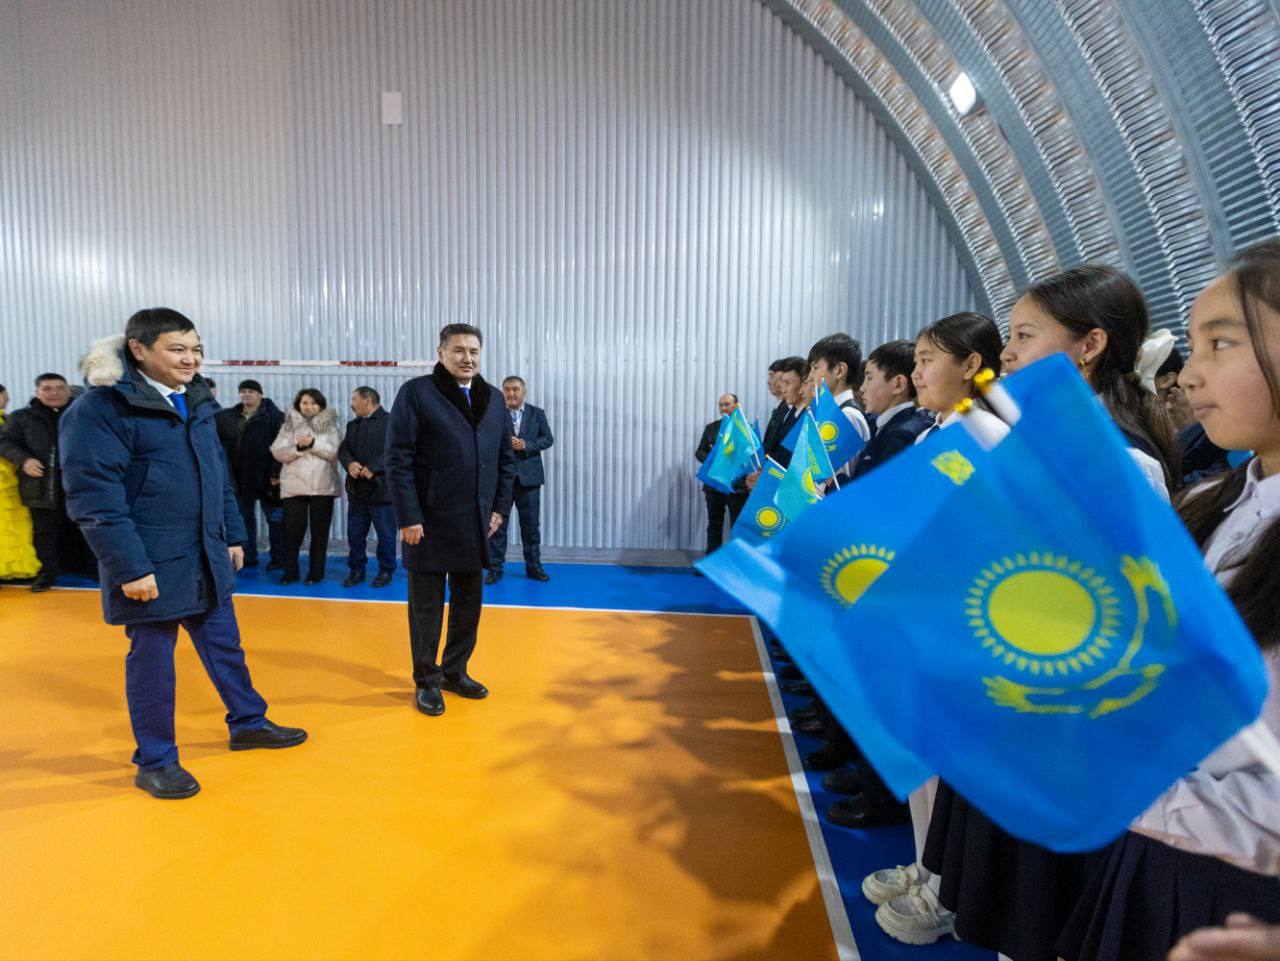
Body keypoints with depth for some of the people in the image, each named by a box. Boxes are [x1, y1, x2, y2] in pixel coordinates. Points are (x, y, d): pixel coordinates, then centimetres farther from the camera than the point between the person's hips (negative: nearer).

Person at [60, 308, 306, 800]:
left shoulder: (196, 402, 9)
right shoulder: (102, 409, -14)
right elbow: (95, 499, -18)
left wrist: (233, 535, 15)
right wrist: (130, 568, -20)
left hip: (208, 559, 7)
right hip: (152, 566, -7)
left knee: (225, 646, 18)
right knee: (152, 660, 8)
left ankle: (248, 723, 35)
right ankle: (155, 762, 24)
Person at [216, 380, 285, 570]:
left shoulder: (274, 416, -8)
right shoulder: (230, 416, 10)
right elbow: (223, 444, 12)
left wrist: (276, 473, -18)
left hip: (265, 476, -6)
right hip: (240, 477, 6)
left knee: (274, 518, 4)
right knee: (244, 517, 13)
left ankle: (278, 558, 12)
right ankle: (248, 556, 24)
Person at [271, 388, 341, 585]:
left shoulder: (330, 426, 6)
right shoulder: (288, 426, 9)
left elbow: (335, 452, -6)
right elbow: (278, 452, 0)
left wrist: (314, 444, -18)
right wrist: (298, 447, -17)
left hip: (323, 486, 0)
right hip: (294, 485, 1)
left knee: (320, 531, 5)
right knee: (292, 530, -1)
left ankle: (316, 572, 14)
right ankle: (290, 572, 11)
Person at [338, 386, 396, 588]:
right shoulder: (352, 425, 19)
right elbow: (343, 449, 9)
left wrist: (373, 468, -24)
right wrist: (349, 464, -13)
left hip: (382, 490, -6)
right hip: (356, 490, 6)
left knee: (386, 535, 2)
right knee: (355, 534, 11)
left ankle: (386, 571, 16)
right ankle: (356, 570, 24)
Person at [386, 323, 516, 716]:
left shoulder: (494, 398, 9)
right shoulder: (416, 393, -7)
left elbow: (506, 458, 13)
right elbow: (398, 459, -10)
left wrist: (500, 507, 6)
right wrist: (408, 517, -14)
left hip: (476, 522, 5)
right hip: (430, 522, -5)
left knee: (469, 603, 15)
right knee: (427, 606, 7)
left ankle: (455, 671, 32)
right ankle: (427, 681, 23)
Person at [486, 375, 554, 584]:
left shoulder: (537, 413, 7)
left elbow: (548, 439, 1)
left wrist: (526, 445, -13)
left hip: (528, 476, 1)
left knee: (531, 524, 8)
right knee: (497, 523, 4)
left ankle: (533, 566, 20)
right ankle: (495, 568, 13)